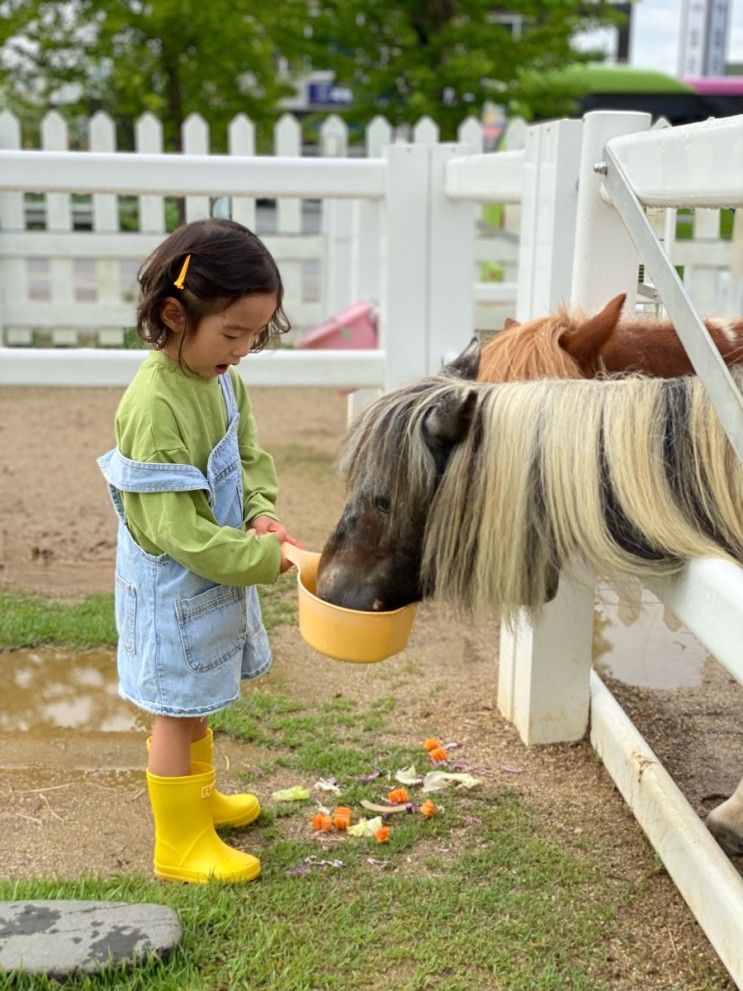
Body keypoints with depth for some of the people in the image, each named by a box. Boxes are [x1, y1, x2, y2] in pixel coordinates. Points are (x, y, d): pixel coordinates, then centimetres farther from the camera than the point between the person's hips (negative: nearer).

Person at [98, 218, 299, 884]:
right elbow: (173, 527, -28)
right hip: (174, 583, -8)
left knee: (197, 699, 26)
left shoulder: (223, 379, -2)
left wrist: (261, 513, -9)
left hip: (219, 570, 8)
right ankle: (180, 845, 24)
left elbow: (250, 456, 10)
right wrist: (261, 559, -26)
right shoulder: (153, 405, -28)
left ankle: (199, 796, 48)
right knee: (176, 711, 7)